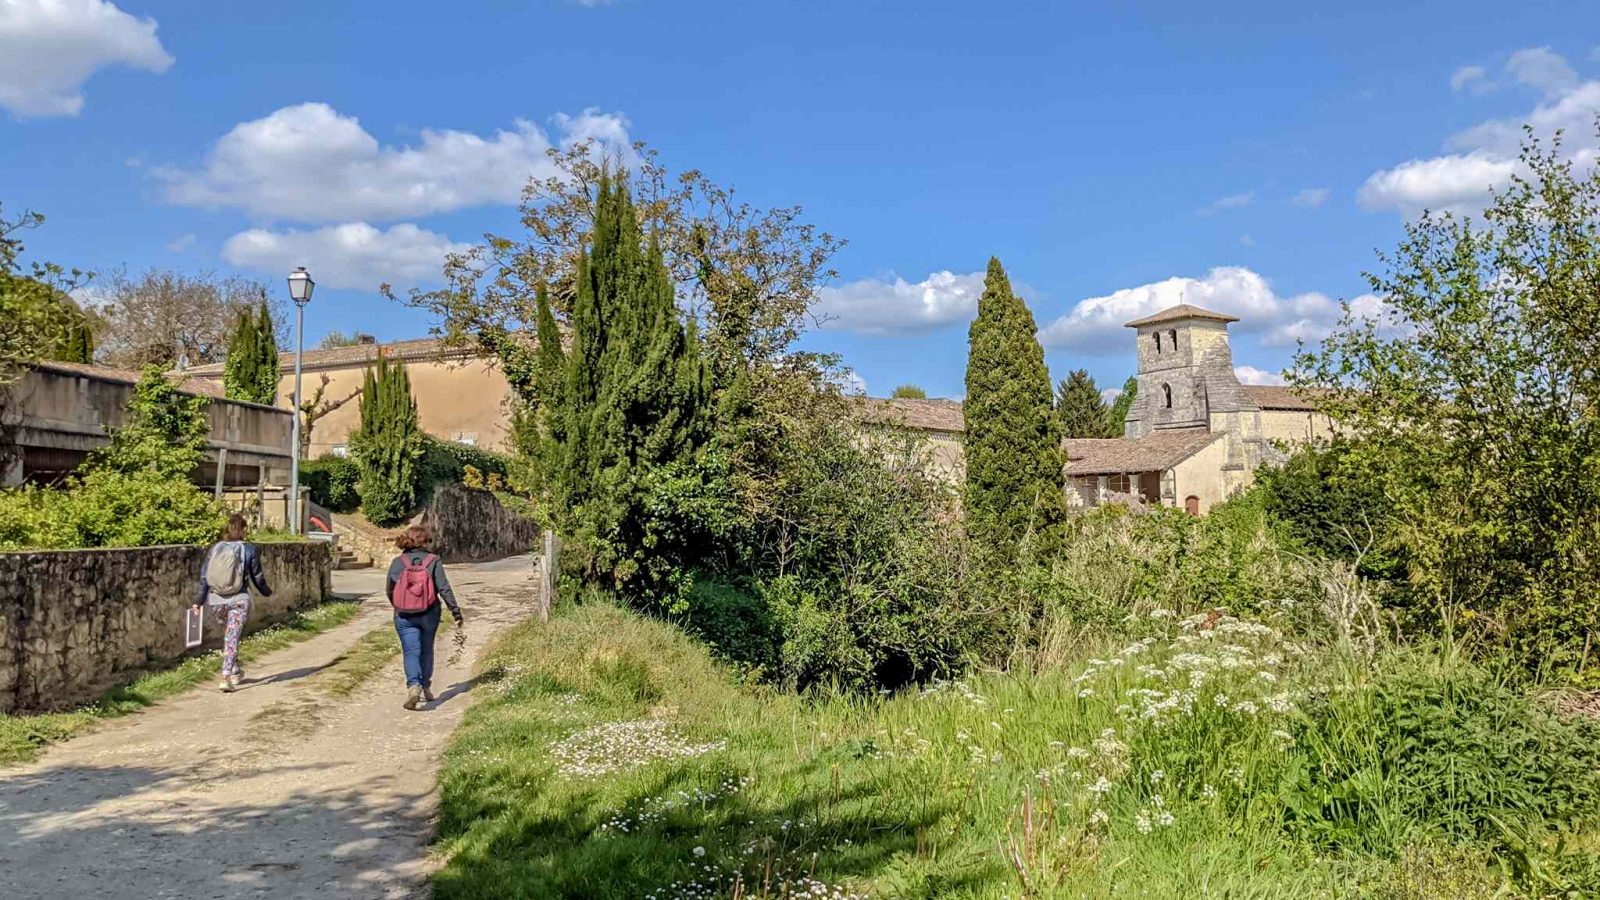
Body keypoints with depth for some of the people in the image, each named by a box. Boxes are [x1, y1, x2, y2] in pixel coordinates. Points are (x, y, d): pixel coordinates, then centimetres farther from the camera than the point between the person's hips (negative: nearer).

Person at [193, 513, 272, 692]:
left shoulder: (214, 548, 2)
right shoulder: (249, 549, -5)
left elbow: (204, 575, 3)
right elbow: (257, 577, 2)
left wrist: (200, 600, 9)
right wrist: (266, 592, 19)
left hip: (216, 601, 3)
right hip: (239, 600, -3)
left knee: (227, 636, 21)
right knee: (232, 638, -1)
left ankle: (235, 671, 33)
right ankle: (226, 677, -10)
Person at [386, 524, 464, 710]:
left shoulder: (397, 562, -3)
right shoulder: (433, 561, -8)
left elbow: (390, 591, 5)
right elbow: (444, 589, -12)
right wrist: (457, 613, -6)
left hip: (404, 617, 0)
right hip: (428, 615, 0)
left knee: (411, 652, 0)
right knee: (426, 650, 18)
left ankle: (414, 686, -23)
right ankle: (426, 688, 29)